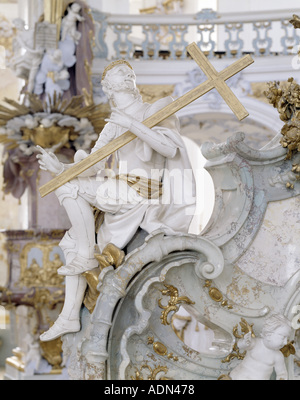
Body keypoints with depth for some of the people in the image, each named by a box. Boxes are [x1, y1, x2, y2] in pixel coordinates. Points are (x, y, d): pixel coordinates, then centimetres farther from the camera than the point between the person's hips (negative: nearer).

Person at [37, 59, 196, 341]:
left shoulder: (156, 112, 1)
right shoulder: (113, 126, 18)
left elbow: (169, 148, -18)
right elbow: (93, 168, 8)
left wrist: (132, 124, -21)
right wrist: (60, 167, -9)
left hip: (144, 193, -7)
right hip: (121, 194, 7)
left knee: (69, 188, -18)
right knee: (74, 242, 6)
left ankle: (87, 255, -9)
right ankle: (70, 316, 9)